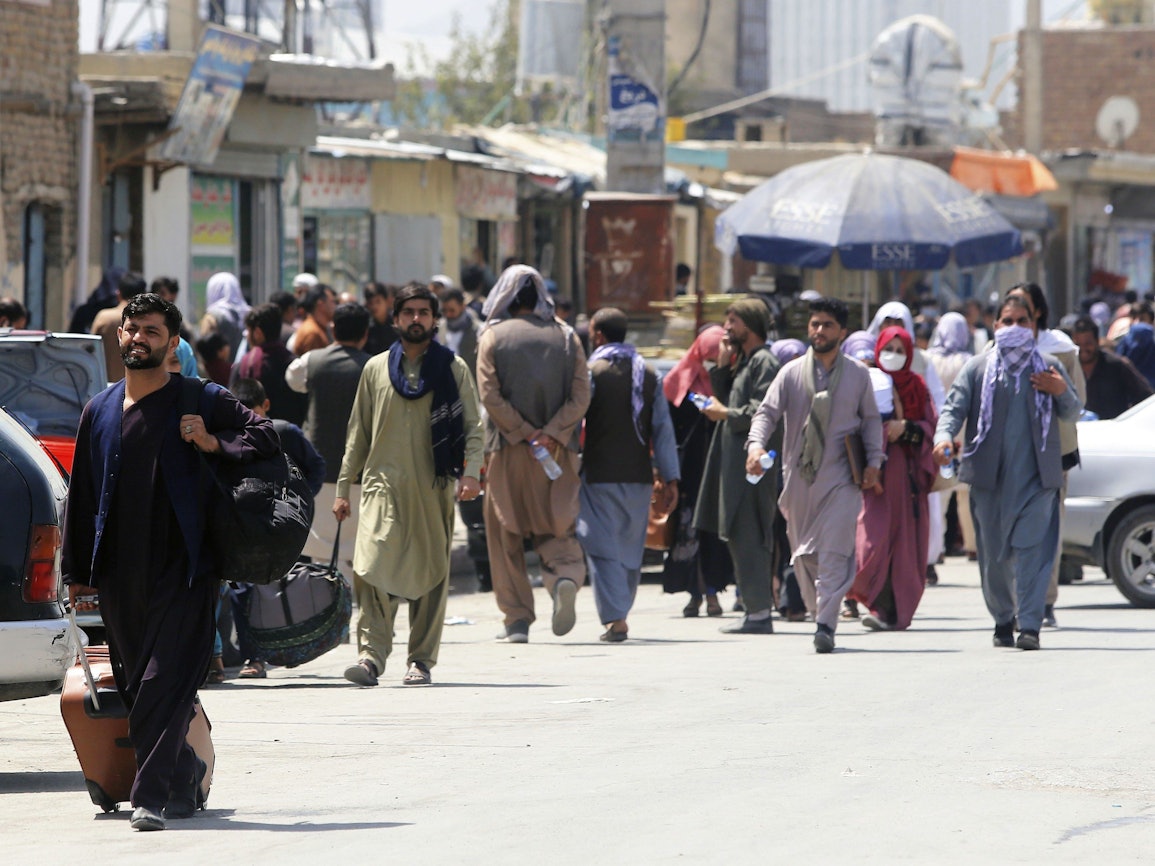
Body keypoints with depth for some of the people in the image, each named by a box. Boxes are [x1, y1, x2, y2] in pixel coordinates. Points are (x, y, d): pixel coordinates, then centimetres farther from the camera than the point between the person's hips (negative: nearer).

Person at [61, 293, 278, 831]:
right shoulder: (100, 411, 14)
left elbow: (265, 437, 0)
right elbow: (81, 495, 18)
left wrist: (214, 444, -16)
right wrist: (76, 570, 15)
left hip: (181, 569, -5)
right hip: (118, 574, 5)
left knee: (163, 687, -13)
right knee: (134, 688, 8)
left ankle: (152, 796, -15)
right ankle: (183, 782, 23)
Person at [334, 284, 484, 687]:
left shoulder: (453, 368, 8)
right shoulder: (376, 369, 12)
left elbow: (473, 426, 5)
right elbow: (358, 432, 16)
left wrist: (471, 471, -12)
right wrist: (343, 487, 11)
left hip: (434, 487, 0)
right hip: (384, 483, 0)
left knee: (431, 574, 1)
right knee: (373, 567, -16)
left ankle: (421, 661, 8)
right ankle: (371, 654, -19)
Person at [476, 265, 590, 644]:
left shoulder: (493, 336, -1)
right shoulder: (565, 337, 5)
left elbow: (490, 395, -10)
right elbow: (581, 395, -3)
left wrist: (524, 433, -8)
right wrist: (551, 435, -9)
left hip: (507, 453, -2)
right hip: (557, 452, 2)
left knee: (505, 535, 7)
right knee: (556, 530, 9)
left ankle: (517, 618, 5)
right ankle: (566, 576, -21)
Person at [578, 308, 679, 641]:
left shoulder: (591, 372, -7)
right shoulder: (647, 373, 6)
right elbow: (662, 428, 5)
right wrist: (669, 477, 7)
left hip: (599, 475, -4)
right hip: (637, 475, 4)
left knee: (602, 548, -5)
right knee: (631, 548, 16)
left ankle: (615, 618, -17)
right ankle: (621, 612, 25)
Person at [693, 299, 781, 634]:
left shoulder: (764, 362, -11)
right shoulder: (743, 361, 20)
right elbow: (725, 399, 20)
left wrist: (726, 414, -9)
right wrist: (723, 366, 10)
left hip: (752, 460, -10)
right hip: (735, 459, 10)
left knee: (749, 538, -10)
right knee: (738, 537, 11)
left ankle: (758, 614, -9)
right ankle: (756, 610, 15)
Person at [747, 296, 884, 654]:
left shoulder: (858, 375, 7)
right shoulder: (791, 373, 6)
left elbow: (871, 420, 13)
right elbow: (767, 412, -2)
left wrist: (873, 461, 1)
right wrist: (756, 444, -20)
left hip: (841, 479, -2)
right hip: (799, 476, 2)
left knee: (834, 553, -14)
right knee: (804, 555, 6)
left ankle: (826, 624, -19)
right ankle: (820, 615, 20)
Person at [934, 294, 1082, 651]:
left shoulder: (1048, 368, 12)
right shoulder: (977, 368, 8)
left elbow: (1072, 413, 14)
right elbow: (954, 407, 1)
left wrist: (1062, 392, -9)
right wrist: (944, 437, -20)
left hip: (1036, 476, -1)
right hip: (990, 475, 1)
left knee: (1033, 549, -11)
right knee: (994, 554, 6)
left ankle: (1029, 626, -13)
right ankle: (1003, 619, 23)